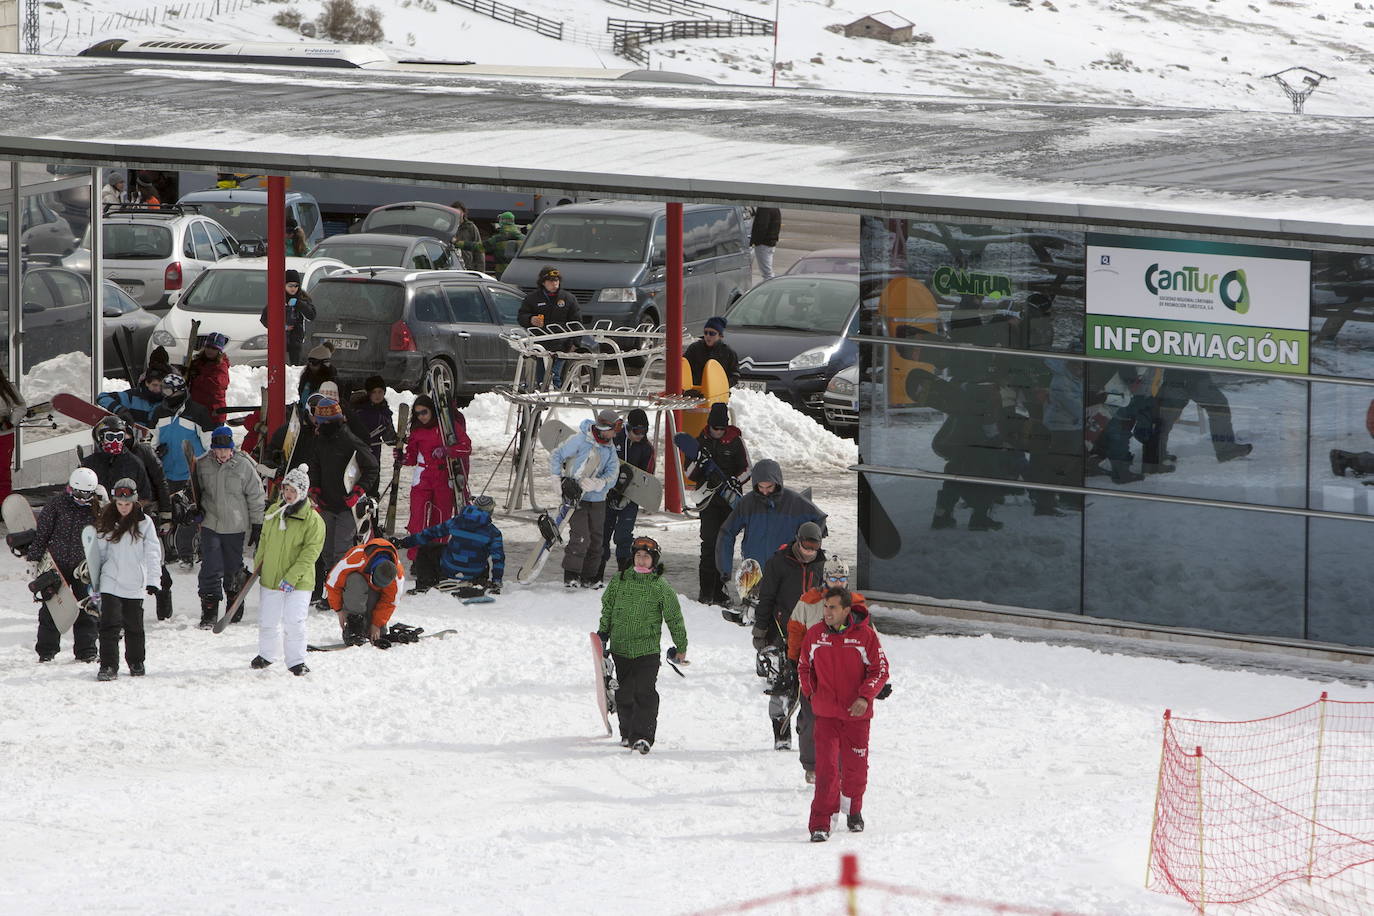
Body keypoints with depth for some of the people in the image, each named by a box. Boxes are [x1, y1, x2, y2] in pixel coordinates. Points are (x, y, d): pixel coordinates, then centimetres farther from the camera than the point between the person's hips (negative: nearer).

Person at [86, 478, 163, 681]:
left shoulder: (144, 523, -1)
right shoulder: (106, 524, 6)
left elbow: (152, 553, -3)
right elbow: (97, 554, 13)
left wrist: (153, 580, -12)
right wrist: (94, 584, 14)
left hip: (135, 585, -1)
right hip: (111, 583, 1)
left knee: (134, 626, 10)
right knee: (110, 625, -10)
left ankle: (136, 663, 27)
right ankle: (108, 666, -9)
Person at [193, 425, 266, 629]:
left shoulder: (244, 466, -8)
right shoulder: (203, 465, 0)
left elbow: (255, 497, -2)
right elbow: (198, 489, 17)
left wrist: (257, 526, -1)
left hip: (235, 527, -1)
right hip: (210, 525, 1)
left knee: (232, 570, 10)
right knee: (210, 569, -6)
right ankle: (209, 612, -2)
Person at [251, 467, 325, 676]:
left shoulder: (312, 519, -11)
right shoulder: (273, 512, 5)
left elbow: (310, 552, -14)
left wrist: (292, 577, -19)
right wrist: (258, 566, 15)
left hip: (298, 582, -5)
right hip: (270, 578, 5)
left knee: (293, 623, -11)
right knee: (267, 621, 13)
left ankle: (296, 662, 3)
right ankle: (267, 654, 35)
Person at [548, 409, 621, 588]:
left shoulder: (610, 449, 8)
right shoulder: (580, 440, -9)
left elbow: (612, 475, -2)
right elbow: (555, 457, -4)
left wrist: (595, 484, -22)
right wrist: (560, 482, -10)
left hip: (597, 500, 6)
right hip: (575, 497, -6)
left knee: (596, 540, 8)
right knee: (580, 537, -17)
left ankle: (588, 579, 17)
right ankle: (571, 577, -12)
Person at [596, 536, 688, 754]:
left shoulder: (661, 587, -2)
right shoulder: (619, 580, 6)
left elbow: (674, 618, 5)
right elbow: (607, 607, 18)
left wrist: (681, 647, 8)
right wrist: (602, 634, 13)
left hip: (647, 649, -3)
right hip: (620, 647, 3)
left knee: (645, 693, -15)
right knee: (624, 694, 9)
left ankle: (642, 736, -16)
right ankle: (627, 733, 25)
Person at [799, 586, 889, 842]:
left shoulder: (864, 635, -9)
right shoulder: (815, 634, -1)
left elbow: (880, 669, -4)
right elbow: (804, 666, 15)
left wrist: (865, 697, -15)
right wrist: (811, 694, 6)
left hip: (856, 715, -1)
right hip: (825, 714, 1)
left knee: (855, 767, 9)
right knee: (826, 768, -10)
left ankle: (854, 811, 34)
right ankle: (820, 823, -11)